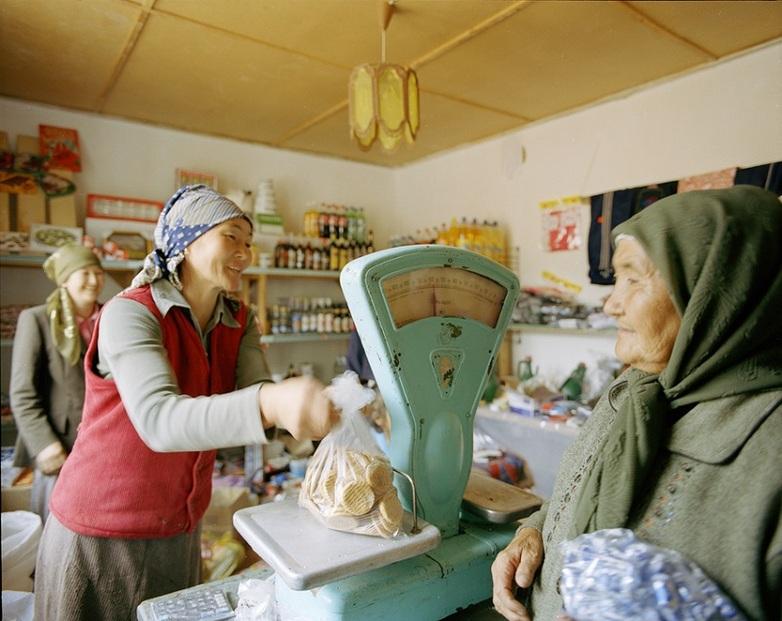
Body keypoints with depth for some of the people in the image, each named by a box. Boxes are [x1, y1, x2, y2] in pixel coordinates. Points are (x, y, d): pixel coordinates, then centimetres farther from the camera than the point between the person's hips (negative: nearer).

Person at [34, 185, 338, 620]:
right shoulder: (130, 313, -21)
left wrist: (336, 405, -35)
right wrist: (271, 403, -53)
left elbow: (256, 396, -16)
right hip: (101, 534, -5)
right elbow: (160, 420, -35)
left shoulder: (240, 323, -2)